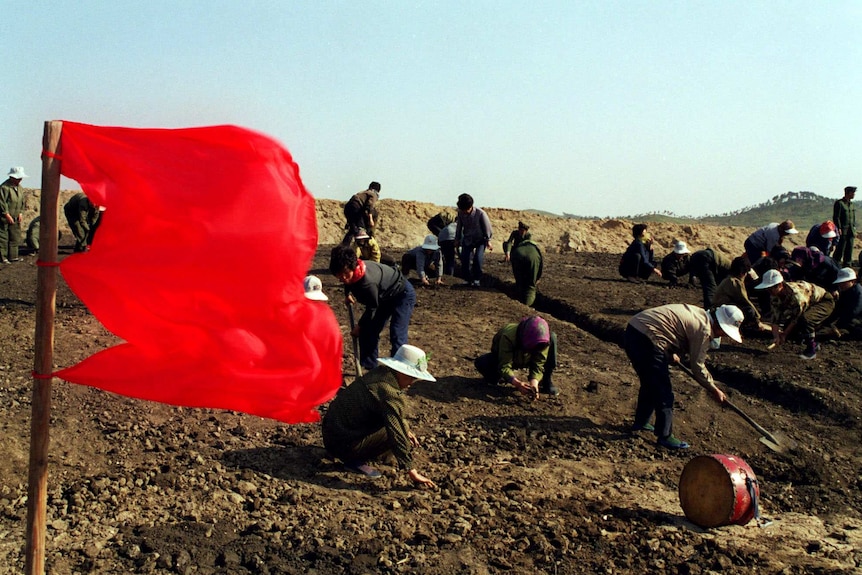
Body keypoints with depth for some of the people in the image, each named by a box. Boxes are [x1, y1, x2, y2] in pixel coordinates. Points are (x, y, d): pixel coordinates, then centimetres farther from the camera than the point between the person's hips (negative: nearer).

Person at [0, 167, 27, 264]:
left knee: (15, 237, 9)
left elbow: (22, 201, 18)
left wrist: (20, 213, 7)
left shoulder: (19, 187, 11)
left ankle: (13, 256, 16)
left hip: (15, 218, 8)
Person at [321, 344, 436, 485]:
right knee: (395, 435, -11)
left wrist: (406, 430, 23)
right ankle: (354, 460, -6)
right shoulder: (389, 393, -25)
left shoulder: (379, 373, 4)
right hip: (343, 445, -9)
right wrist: (412, 472, -19)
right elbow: (397, 434, -25)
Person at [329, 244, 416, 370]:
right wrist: (347, 294, 1)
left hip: (403, 294, -9)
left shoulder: (367, 281, -40)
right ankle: (369, 369, 15)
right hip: (384, 296, 9)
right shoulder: (349, 271, -18)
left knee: (396, 336, -19)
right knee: (367, 331, 5)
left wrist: (359, 325, -9)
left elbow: (372, 307, -22)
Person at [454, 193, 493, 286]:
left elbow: (487, 227, -11)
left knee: (478, 258, -19)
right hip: (467, 240, 3)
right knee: (464, 259, -7)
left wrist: (488, 240, -7)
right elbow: (459, 227, 3)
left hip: (480, 240, -3)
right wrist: (457, 240, 10)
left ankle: (477, 279, 0)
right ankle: (468, 279, 11)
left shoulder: (480, 213, -24)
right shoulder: (460, 213, -14)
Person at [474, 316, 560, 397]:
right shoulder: (508, 337, -41)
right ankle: (499, 376, 1)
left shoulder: (543, 340, -31)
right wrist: (517, 383, -57)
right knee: (481, 363, -36)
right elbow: (504, 366, -41)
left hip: (526, 360, 2)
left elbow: (539, 365, -28)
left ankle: (547, 382, -14)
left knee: (552, 337, -24)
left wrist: (534, 382, -48)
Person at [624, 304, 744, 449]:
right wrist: (714, 390, 5)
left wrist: (671, 353, 35)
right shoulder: (703, 329, -11)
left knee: (650, 384, 26)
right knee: (663, 392, -1)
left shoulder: (698, 313, 16)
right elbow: (697, 366, -6)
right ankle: (665, 436, 6)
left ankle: (641, 422, 39)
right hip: (646, 341, -10)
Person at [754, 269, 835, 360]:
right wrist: (776, 337, -27)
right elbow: (775, 317, -13)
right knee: (788, 327, -3)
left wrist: (784, 335, -20)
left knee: (805, 318, -36)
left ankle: (811, 349, -16)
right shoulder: (775, 295, -14)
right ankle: (814, 345, 20)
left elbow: (796, 318, -28)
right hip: (809, 305, 9)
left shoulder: (796, 293, -38)